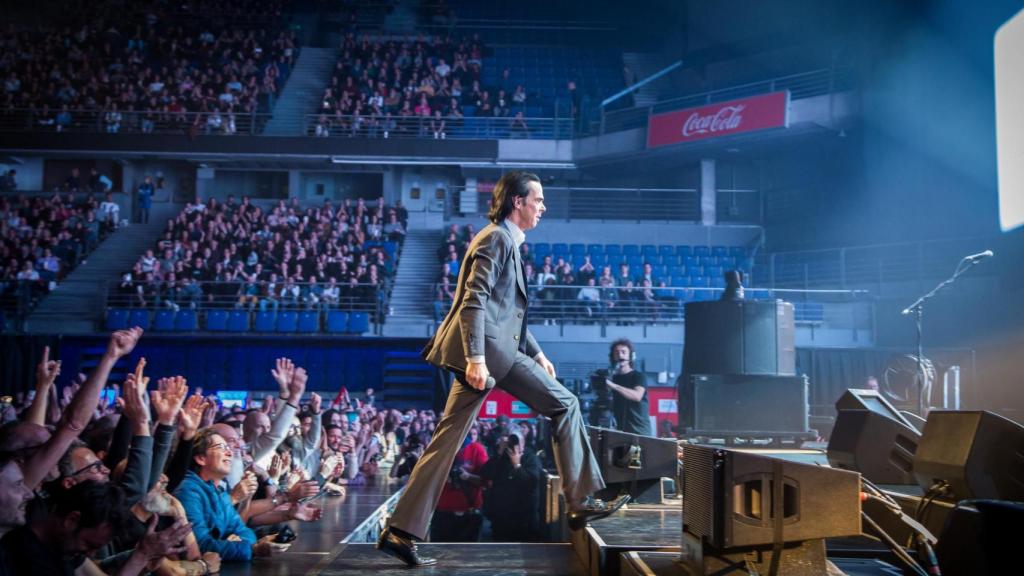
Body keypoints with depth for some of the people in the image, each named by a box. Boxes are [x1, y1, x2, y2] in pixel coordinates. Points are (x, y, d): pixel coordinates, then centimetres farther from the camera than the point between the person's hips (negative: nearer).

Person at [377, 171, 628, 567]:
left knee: (448, 441, 6)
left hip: (485, 350, 10)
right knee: (564, 403, -3)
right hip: (488, 347, -10)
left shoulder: (508, 242, 25)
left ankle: (400, 531, 6)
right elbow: (474, 300, -17)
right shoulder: (496, 238, -6)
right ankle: (582, 502, 2)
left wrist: (535, 353, 24)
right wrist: (476, 357, -24)